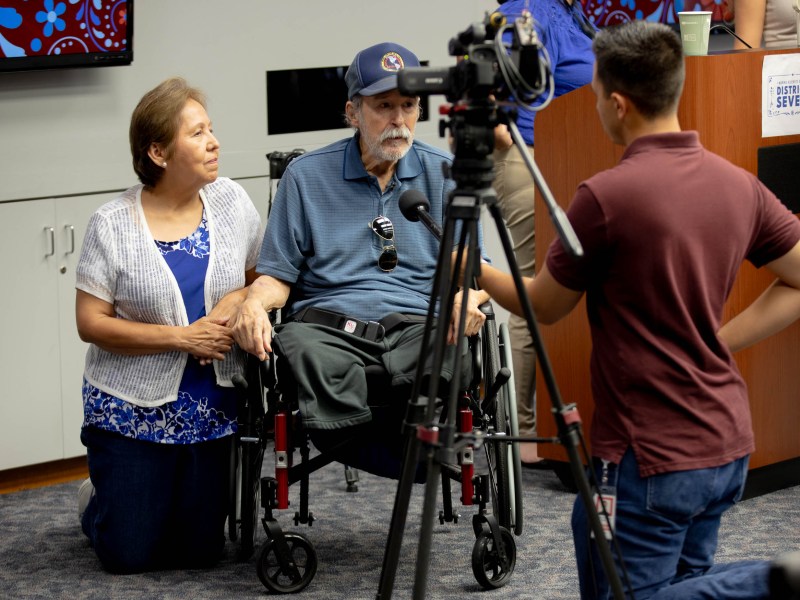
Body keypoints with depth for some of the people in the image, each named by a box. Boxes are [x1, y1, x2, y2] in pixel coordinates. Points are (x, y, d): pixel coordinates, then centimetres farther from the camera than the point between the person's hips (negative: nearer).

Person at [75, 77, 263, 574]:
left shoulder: (232, 202, 0)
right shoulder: (113, 225, -10)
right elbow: (91, 324, -11)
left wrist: (241, 299, -13)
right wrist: (182, 337, -19)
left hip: (213, 407, 3)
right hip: (132, 409, -3)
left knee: (200, 551, 4)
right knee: (129, 555, 0)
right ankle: (96, 498, 32)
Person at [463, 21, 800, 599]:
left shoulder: (607, 195, -17)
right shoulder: (738, 183, 4)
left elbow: (543, 305, -1)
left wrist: (472, 270, 17)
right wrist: (717, 339, 12)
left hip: (650, 457, -7)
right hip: (727, 445, 8)